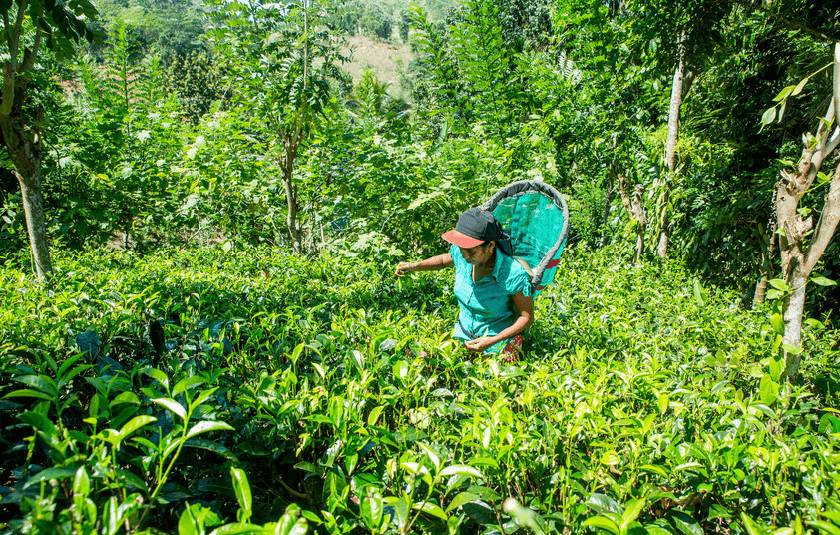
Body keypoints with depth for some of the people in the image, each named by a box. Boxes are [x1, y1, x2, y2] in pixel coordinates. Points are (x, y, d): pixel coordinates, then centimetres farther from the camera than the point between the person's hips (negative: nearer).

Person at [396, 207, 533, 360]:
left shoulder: (513, 274, -32)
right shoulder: (460, 254, -17)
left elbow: (527, 317, -19)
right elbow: (445, 259, 9)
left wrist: (492, 341, -28)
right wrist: (414, 266, -6)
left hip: (499, 340, -4)